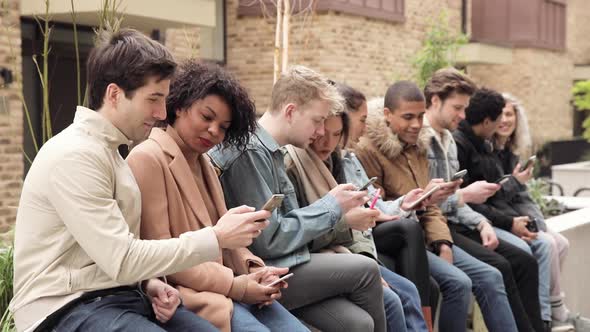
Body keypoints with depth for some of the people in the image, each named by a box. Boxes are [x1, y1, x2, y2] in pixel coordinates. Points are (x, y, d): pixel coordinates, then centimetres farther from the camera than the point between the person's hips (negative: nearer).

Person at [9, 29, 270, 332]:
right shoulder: (74, 155, -15)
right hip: (69, 307, -9)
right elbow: (122, 261, -19)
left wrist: (149, 282, -4)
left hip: (118, 293, 9)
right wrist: (217, 238, -16)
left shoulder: (106, 149, 15)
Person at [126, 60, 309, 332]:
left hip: (223, 283, 8)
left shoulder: (204, 163, 21)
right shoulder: (148, 159, -9)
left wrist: (252, 268, -3)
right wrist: (233, 285, -16)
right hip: (184, 290, -8)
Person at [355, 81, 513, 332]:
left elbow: (429, 207, 16)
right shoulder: (368, 150, -11)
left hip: (424, 236, 8)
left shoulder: (417, 147, 14)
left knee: (490, 277, -5)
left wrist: (443, 244, -1)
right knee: (458, 282, -25)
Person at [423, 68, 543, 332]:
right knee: (498, 267, -24)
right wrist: (464, 195, -17)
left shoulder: (449, 141, 17)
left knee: (524, 262, -2)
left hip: (453, 223, 9)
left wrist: (481, 223, 3)